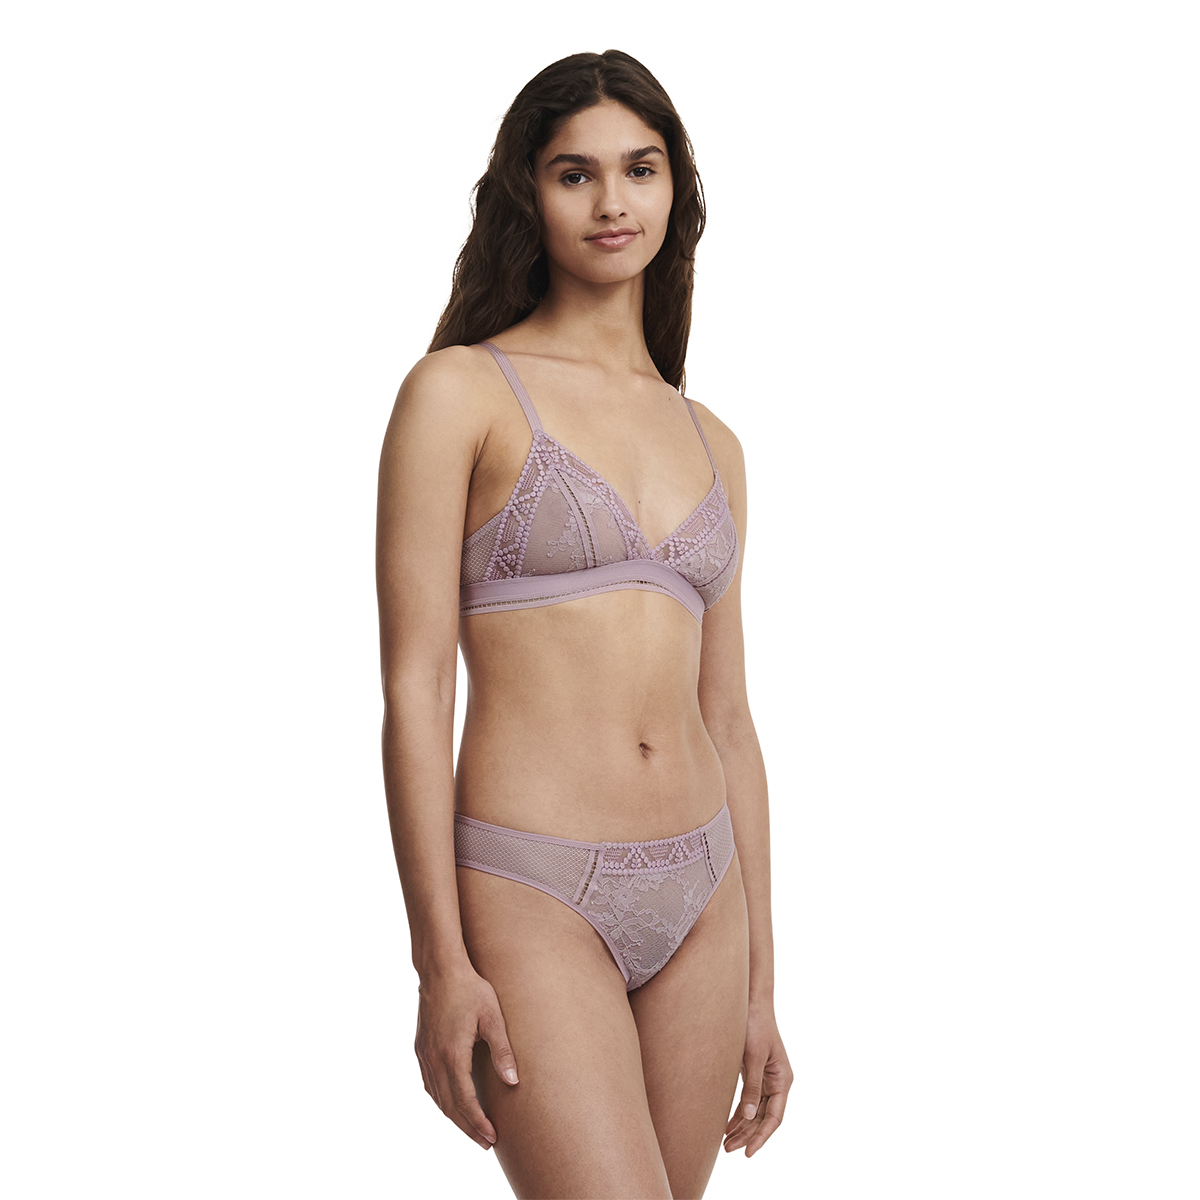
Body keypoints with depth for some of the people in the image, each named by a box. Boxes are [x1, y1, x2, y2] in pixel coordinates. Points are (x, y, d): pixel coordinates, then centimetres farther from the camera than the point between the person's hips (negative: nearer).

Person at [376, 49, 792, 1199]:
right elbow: (414, 686, -8)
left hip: (698, 898, 6)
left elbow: (727, 722, 14)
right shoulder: (459, 391, -3)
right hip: (532, 899, -5)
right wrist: (441, 963, -14)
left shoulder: (711, 445, 13)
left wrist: (759, 985, 13)